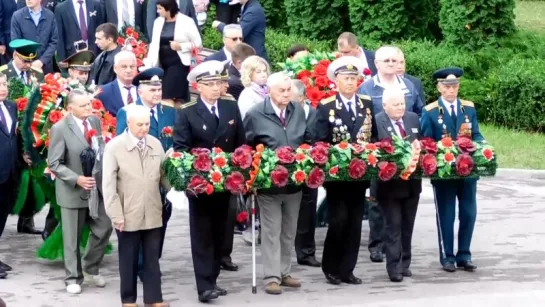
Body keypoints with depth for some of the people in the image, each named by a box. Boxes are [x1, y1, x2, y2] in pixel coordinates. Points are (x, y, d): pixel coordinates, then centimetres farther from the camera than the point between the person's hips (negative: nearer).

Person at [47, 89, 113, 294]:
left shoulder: (95, 121, 2)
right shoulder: (60, 129, -15)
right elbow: (54, 164, -14)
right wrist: (77, 179, -24)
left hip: (98, 187, 5)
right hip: (73, 191, -5)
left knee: (104, 229, 7)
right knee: (72, 238, 6)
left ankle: (91, 268, 30)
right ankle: (73, 278, 22)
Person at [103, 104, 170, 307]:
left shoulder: (156, 144, 4)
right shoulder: (114, 147, -8)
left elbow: (164, 174, 9)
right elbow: (108, 184, -9)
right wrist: (116, 214, -12)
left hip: (152, 213, 3)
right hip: (128, 215, -3)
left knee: (152, 258, 9)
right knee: (128, 259, 9)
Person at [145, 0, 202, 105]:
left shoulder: (186, 21, -6)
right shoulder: (158, 22, 9)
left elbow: (198, 43, -3)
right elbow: (154, 45, 9)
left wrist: (181, 46, -17)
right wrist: (149, 66, 2)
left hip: (178, 63, -5)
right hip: (162, 65, 5)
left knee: (167, 98, -13)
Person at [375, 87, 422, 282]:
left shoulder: (413, 119, 9)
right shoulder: (376, 122, -10)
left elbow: (421, 143, 14)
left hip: (412, 181, 6)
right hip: (390, 182, -6)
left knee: (407, 225, 12)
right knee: (393, 225, -4)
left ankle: (405, 264, 21)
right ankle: (394, 268, -3)